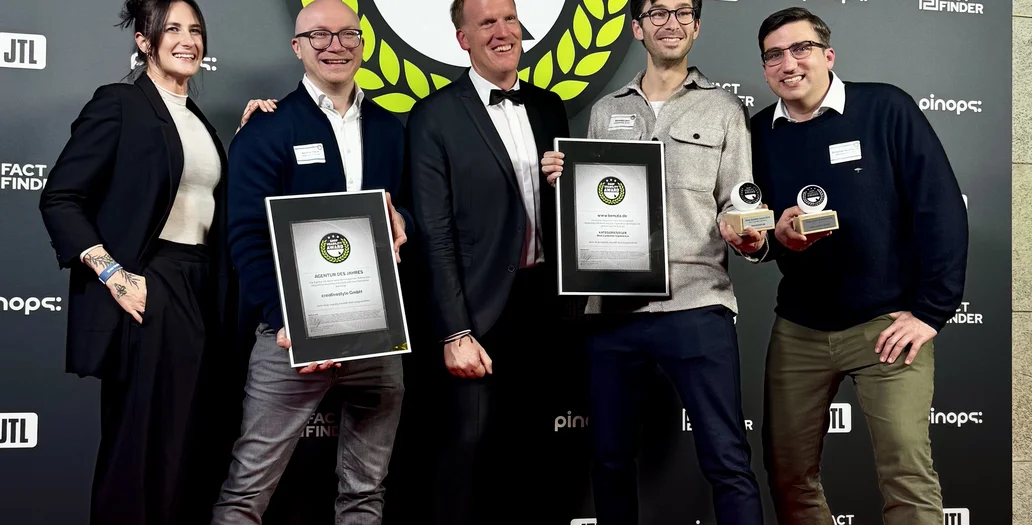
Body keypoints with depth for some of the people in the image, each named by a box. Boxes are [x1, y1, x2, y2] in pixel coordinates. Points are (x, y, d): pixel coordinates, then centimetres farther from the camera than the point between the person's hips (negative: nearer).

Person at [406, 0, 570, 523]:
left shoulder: (549, 107, 10)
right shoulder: (435, 116, -6)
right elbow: (435, 233, -10)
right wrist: (455, 333, -14)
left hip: (545, 303, 5)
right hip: (481, 310, -5)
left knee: (521, 440, 14)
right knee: (471, 441, 2)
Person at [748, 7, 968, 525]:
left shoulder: (886, 108, -7)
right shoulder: (759, 132, 5)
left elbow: (941, 209, -9)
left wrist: (931, 310, -11)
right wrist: (776, 237, -12)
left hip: (886, 323, -4)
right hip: (797, 329, 4)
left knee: (908, 473, -10)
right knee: (787, 473, 7)